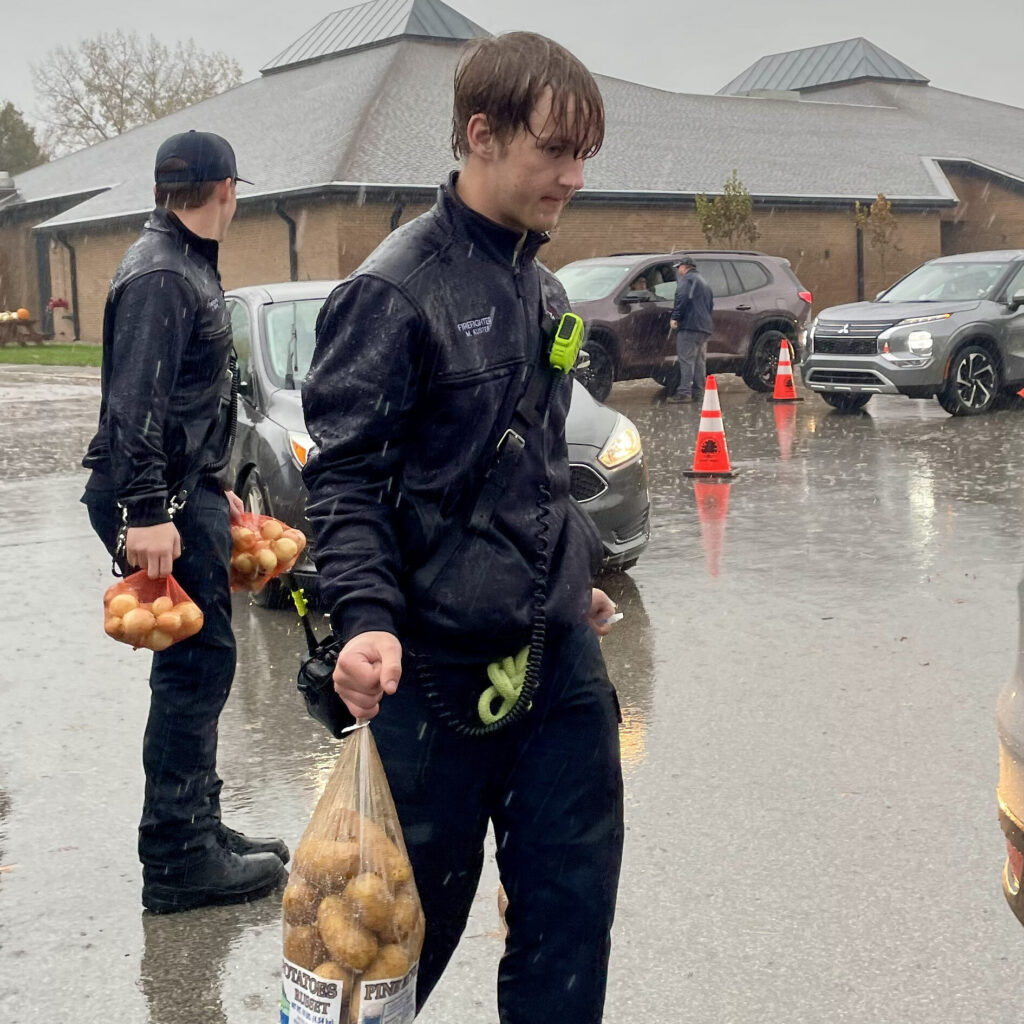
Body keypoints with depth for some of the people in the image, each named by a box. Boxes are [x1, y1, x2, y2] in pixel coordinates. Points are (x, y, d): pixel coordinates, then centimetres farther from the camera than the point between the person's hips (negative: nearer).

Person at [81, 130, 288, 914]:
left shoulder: (188, 268, 17)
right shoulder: (160, 275, -15)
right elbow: (136, 403, -24)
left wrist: (214, 489, 26)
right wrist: (146, 513, -29)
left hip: (188, 491, 10)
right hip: (161, 503, -10)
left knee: (198, 666, 15)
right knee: (197, 666, -6)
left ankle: (199, 828, 27)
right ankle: (178, 859, 1)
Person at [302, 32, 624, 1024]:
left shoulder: (540, 288, 12)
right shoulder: (395, 290, -12)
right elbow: (345, 478, -14)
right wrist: (367, 618, -27)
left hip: (559, 654, 7)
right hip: (439, 663, -7)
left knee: (572, 903, 10)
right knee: (421, 911, 8)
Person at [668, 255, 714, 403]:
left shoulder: (686, 279, -3)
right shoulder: (703, 282, 27)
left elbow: (682, 297, -19)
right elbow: (710, 304, 30)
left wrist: (675, 317, -19)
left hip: (690, 325, -9)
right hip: (705, 327, 9)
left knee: (686, 359, -12)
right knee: (700, 360, 12)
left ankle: (684, 392, -18)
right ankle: (698, 391, 14)